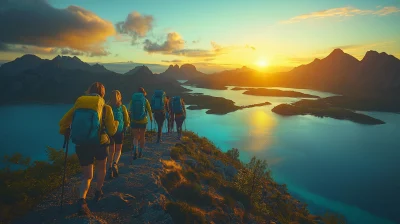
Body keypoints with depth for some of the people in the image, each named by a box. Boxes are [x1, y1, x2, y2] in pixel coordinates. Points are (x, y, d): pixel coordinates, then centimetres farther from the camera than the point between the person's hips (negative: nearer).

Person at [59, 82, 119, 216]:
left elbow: (63, 123, 4)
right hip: (99, 144, -2)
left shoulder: (78, 105, 7)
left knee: (87, 176, 16)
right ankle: (98, 193, 42)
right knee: (101, 167, 29)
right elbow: (112, 130, -2)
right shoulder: (105, 108, -2)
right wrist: (116, 123, 20)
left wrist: (66, 133, 25)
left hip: (81, 146, 2)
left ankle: (82, 200, -7)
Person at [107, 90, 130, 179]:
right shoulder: (122, 107, -5)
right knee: (118, 149, 13)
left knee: (111, 150, 14)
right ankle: (115, 164, -11)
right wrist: (124, 129, 16)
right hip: (119, 131, -1)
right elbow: (127, 121, -2)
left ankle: (110, 168, 15)